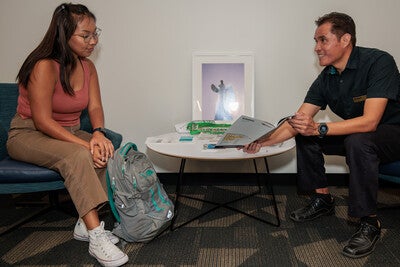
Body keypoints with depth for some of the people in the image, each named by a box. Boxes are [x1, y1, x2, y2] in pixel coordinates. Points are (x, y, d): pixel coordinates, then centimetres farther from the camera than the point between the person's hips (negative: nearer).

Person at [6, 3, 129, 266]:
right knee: (77, 156, -34)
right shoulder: (45, 67, -22)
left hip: (69, 133, 7)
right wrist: (85, 145, -32)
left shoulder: (88, 67, 1)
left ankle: (86, 224, -12)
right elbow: (43, 121, -25)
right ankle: (96, 237, -34)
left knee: (106, 151, -19)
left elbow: (95, 107, -3)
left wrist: (98, 133, -25)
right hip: (28, 135, -6)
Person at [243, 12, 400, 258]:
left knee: (358, 141, -37)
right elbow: (298, 120, -8)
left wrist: (319, 128, -43)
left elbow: (369, 121, -33)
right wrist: (264, 141, -21)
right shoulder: (326, 78, -5)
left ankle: (369, 223, -21)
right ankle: (323, 199, 7)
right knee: (305, 135, -4)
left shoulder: (378, 62, -24)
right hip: (356, 134, 7)